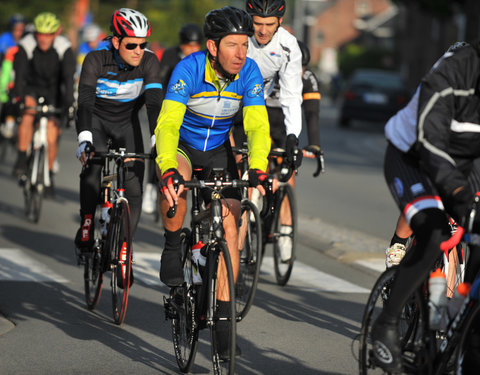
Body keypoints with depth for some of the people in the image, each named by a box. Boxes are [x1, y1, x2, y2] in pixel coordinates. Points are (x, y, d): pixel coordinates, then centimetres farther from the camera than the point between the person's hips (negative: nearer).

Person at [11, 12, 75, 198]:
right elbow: (19, 74, -28)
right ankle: (21, 159, -23)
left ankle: (49, 175, 18)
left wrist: (69, 104, -36)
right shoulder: (26, 45, -22)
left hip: (53, 91, 0)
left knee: (51, 138, -5)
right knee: (28, 113, -34)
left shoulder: (64, 48, -22)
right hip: (31, 88, 0)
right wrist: (16, 98, -40)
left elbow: (69, 77, -27)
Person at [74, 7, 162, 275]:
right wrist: (84, 139, -52)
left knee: (135, 182, -11)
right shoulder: (97, 59, -28)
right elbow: (85, 101, -37)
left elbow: (154, 102, -31)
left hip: (127, 121, 2)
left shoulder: (149, 61, -23)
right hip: (97, 119, -2)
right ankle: (87, 221, -7)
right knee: (93, 164, -29)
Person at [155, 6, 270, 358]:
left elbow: (258, 127, -26)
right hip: (180, 145, -3)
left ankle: (223, 316, -5)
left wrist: (257, 171, -44)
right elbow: (167, 124, -38)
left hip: (218, 150, 3)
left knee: (228, 223, -11)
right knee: (176, 182, -37)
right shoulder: (188, 69, -29)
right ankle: (172, 248, -10)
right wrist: (168, 170, -55)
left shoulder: (249, 73, -21)